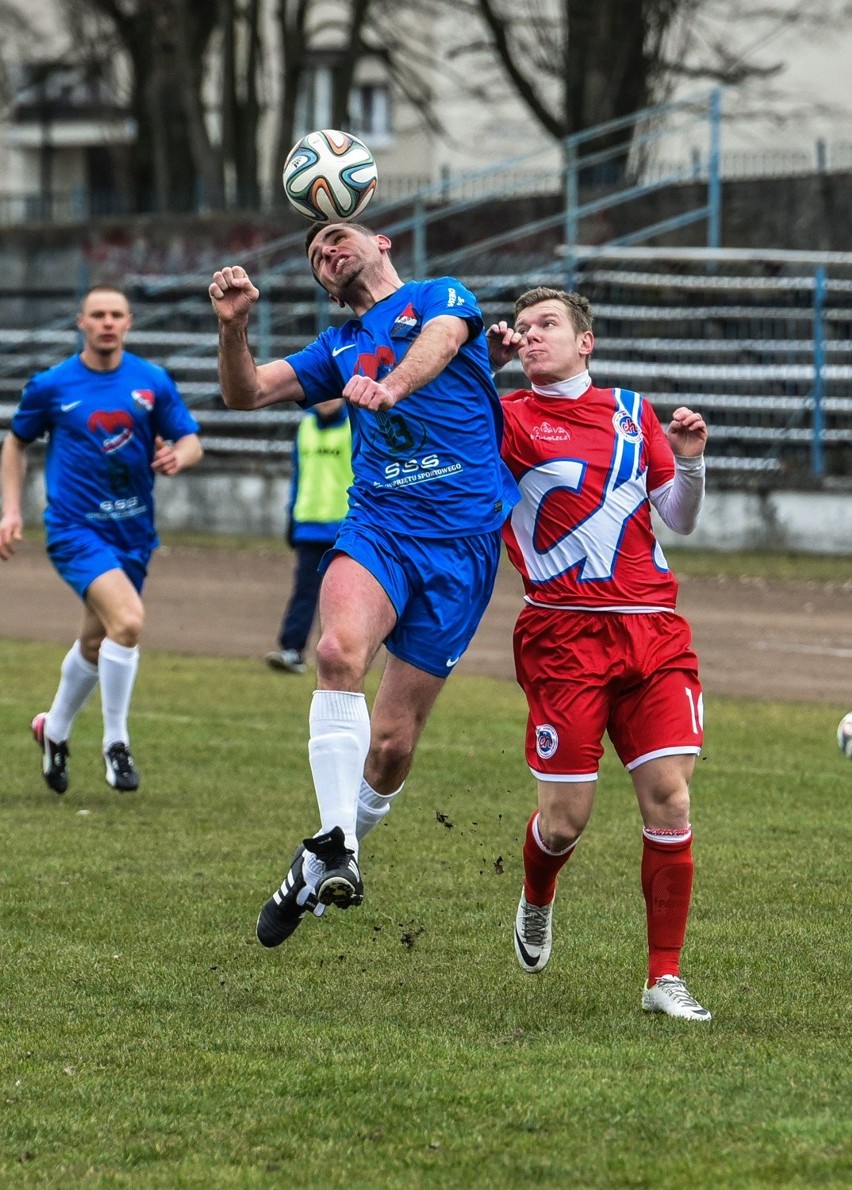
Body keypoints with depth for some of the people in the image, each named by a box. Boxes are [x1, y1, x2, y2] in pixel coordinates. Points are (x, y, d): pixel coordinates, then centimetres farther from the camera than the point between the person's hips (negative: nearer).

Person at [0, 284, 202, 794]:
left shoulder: (153, 382, 1)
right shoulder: (51, 386, -3)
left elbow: (191, 441, 4)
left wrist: (178, 456, -20)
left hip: (133, 530, 4)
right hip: (76, 526, -4)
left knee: (97, 642, 16)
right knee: (128, 620, -25)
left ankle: (55, 729, 42)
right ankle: (116, 744, -12)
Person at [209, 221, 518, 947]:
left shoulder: (441, 296, 7)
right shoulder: (340, 348, 23)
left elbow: (441, 342, -16)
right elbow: (246, 393, 20)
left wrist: (391, 387, -39)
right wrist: (234, 326, -1)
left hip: (463, 540, -3)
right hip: (378, 527, 3)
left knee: (392, 744, -2)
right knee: (340, 649, -32)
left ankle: (321, 865, 20)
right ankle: (335, 845, -33)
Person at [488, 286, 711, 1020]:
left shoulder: (632, 412, 15)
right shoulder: (508, 418, 3)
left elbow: (680, 521, 18)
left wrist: (690, 465, -1)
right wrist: (483, 365, -14)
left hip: (653, 628, 3)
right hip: (567, 635, -3)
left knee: (669, 797, -7)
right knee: (566, 818, -3)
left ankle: (666, 978, 0)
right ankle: (536, 904, 33)